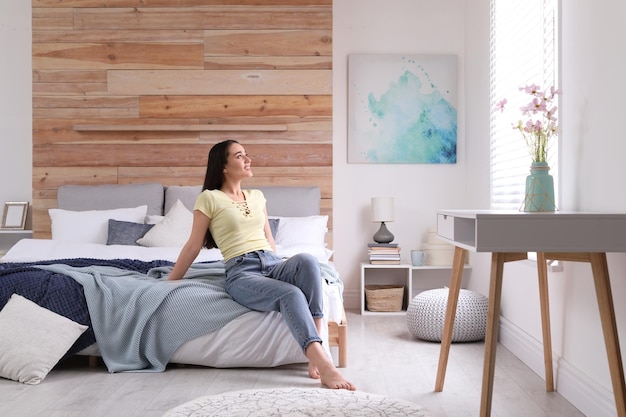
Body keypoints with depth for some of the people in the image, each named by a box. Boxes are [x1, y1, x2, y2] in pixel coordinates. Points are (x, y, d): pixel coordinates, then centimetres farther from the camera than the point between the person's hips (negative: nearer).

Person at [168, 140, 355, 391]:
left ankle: (315, 356, -31)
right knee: (291, 295, -36)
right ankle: (324, 365, -43)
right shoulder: (209, 198, 4)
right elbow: (193, 247, 7)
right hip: (241, 272, -5)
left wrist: (284, 271, 23)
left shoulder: (257, 196, 22)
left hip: (273, 264, 5)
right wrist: (168, 284, 8)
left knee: (307, 260, -31)